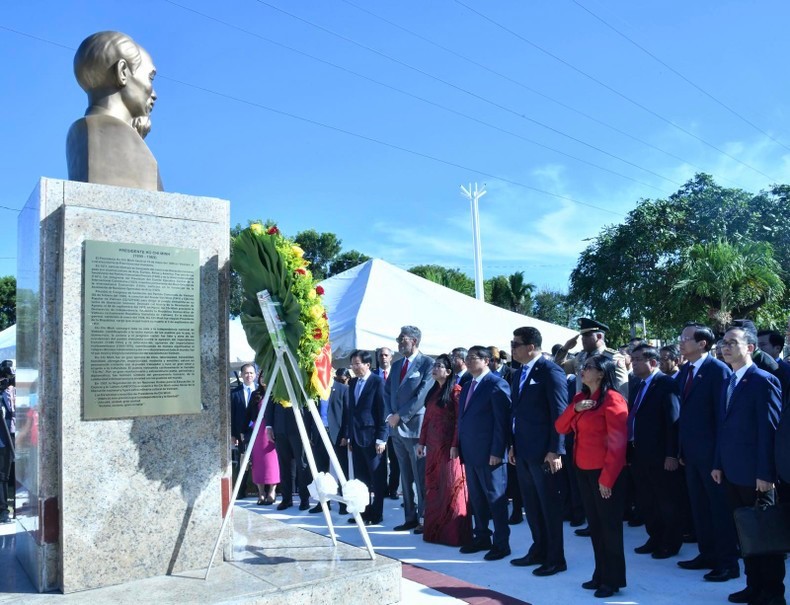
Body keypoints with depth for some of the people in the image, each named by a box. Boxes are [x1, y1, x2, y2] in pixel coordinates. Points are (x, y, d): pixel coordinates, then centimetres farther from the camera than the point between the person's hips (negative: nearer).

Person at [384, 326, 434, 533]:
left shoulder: (427, 363, -6)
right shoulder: (397, 365, 16)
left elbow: (422, 394, -14)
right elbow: (387, 391, 16)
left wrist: (400, 415, -13)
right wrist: (390, 415, 0)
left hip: (415, 426, -7)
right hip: (396, 428, 7)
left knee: (420, 477, -2)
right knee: (405, 476, 11)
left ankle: (424, 518, 5)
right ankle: (410, 518, 18)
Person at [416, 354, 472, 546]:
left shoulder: (455, 391, -8)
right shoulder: (433, 392, 14)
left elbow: (460, 420, -13)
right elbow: (427, 418, 15)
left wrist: (455, 445, -18)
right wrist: (422, 442, 12)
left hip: (448, 446, -7)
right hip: (433, 445, 8)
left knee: (451, 486, -3)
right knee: (433, 487, 10)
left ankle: (454, 533, 5)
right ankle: (435, 529, 19)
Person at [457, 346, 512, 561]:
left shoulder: (497, 385, -10)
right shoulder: (467, 387, 15)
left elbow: (502, 420, -15)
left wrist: (496, 452, -18)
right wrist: (459, 447, 9)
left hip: (489, 454, -8)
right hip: (469, 453, 8)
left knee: (495, 498, 2)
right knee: (476, 498, 15)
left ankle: (501, 543, 12)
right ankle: (481, 538, 27)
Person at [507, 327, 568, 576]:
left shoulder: (551, 372, -14)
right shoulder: (518, 375, 11)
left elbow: (559, 413, -17)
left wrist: (555, 450, -19)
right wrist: (513, 445, 13)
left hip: (543, 452, -8)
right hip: (523, 452, 8)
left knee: (549, 505, 4)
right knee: (531, 505, 17)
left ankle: (556, 558, 17)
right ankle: (539, 551, 31)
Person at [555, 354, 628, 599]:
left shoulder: (612, 399, -14)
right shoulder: (580, 397, 11)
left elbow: (617, 442, -17)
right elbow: (560, 428, 7)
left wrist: (607, 478, -19)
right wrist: (575, 408, -10)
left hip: (604, 472, -8)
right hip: (583, 469, 8)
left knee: (609, 525, 4)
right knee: (594, 524, 15)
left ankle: (614, 579, 17)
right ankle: (601, 574, 27)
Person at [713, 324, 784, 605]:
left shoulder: (764, 380, -12)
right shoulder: (728, 383, 12)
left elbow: (770, 429, -16)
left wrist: (765, 473, -18)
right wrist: (718, 464, 10)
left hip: (755, 474, -7)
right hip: (732, 473, 7)